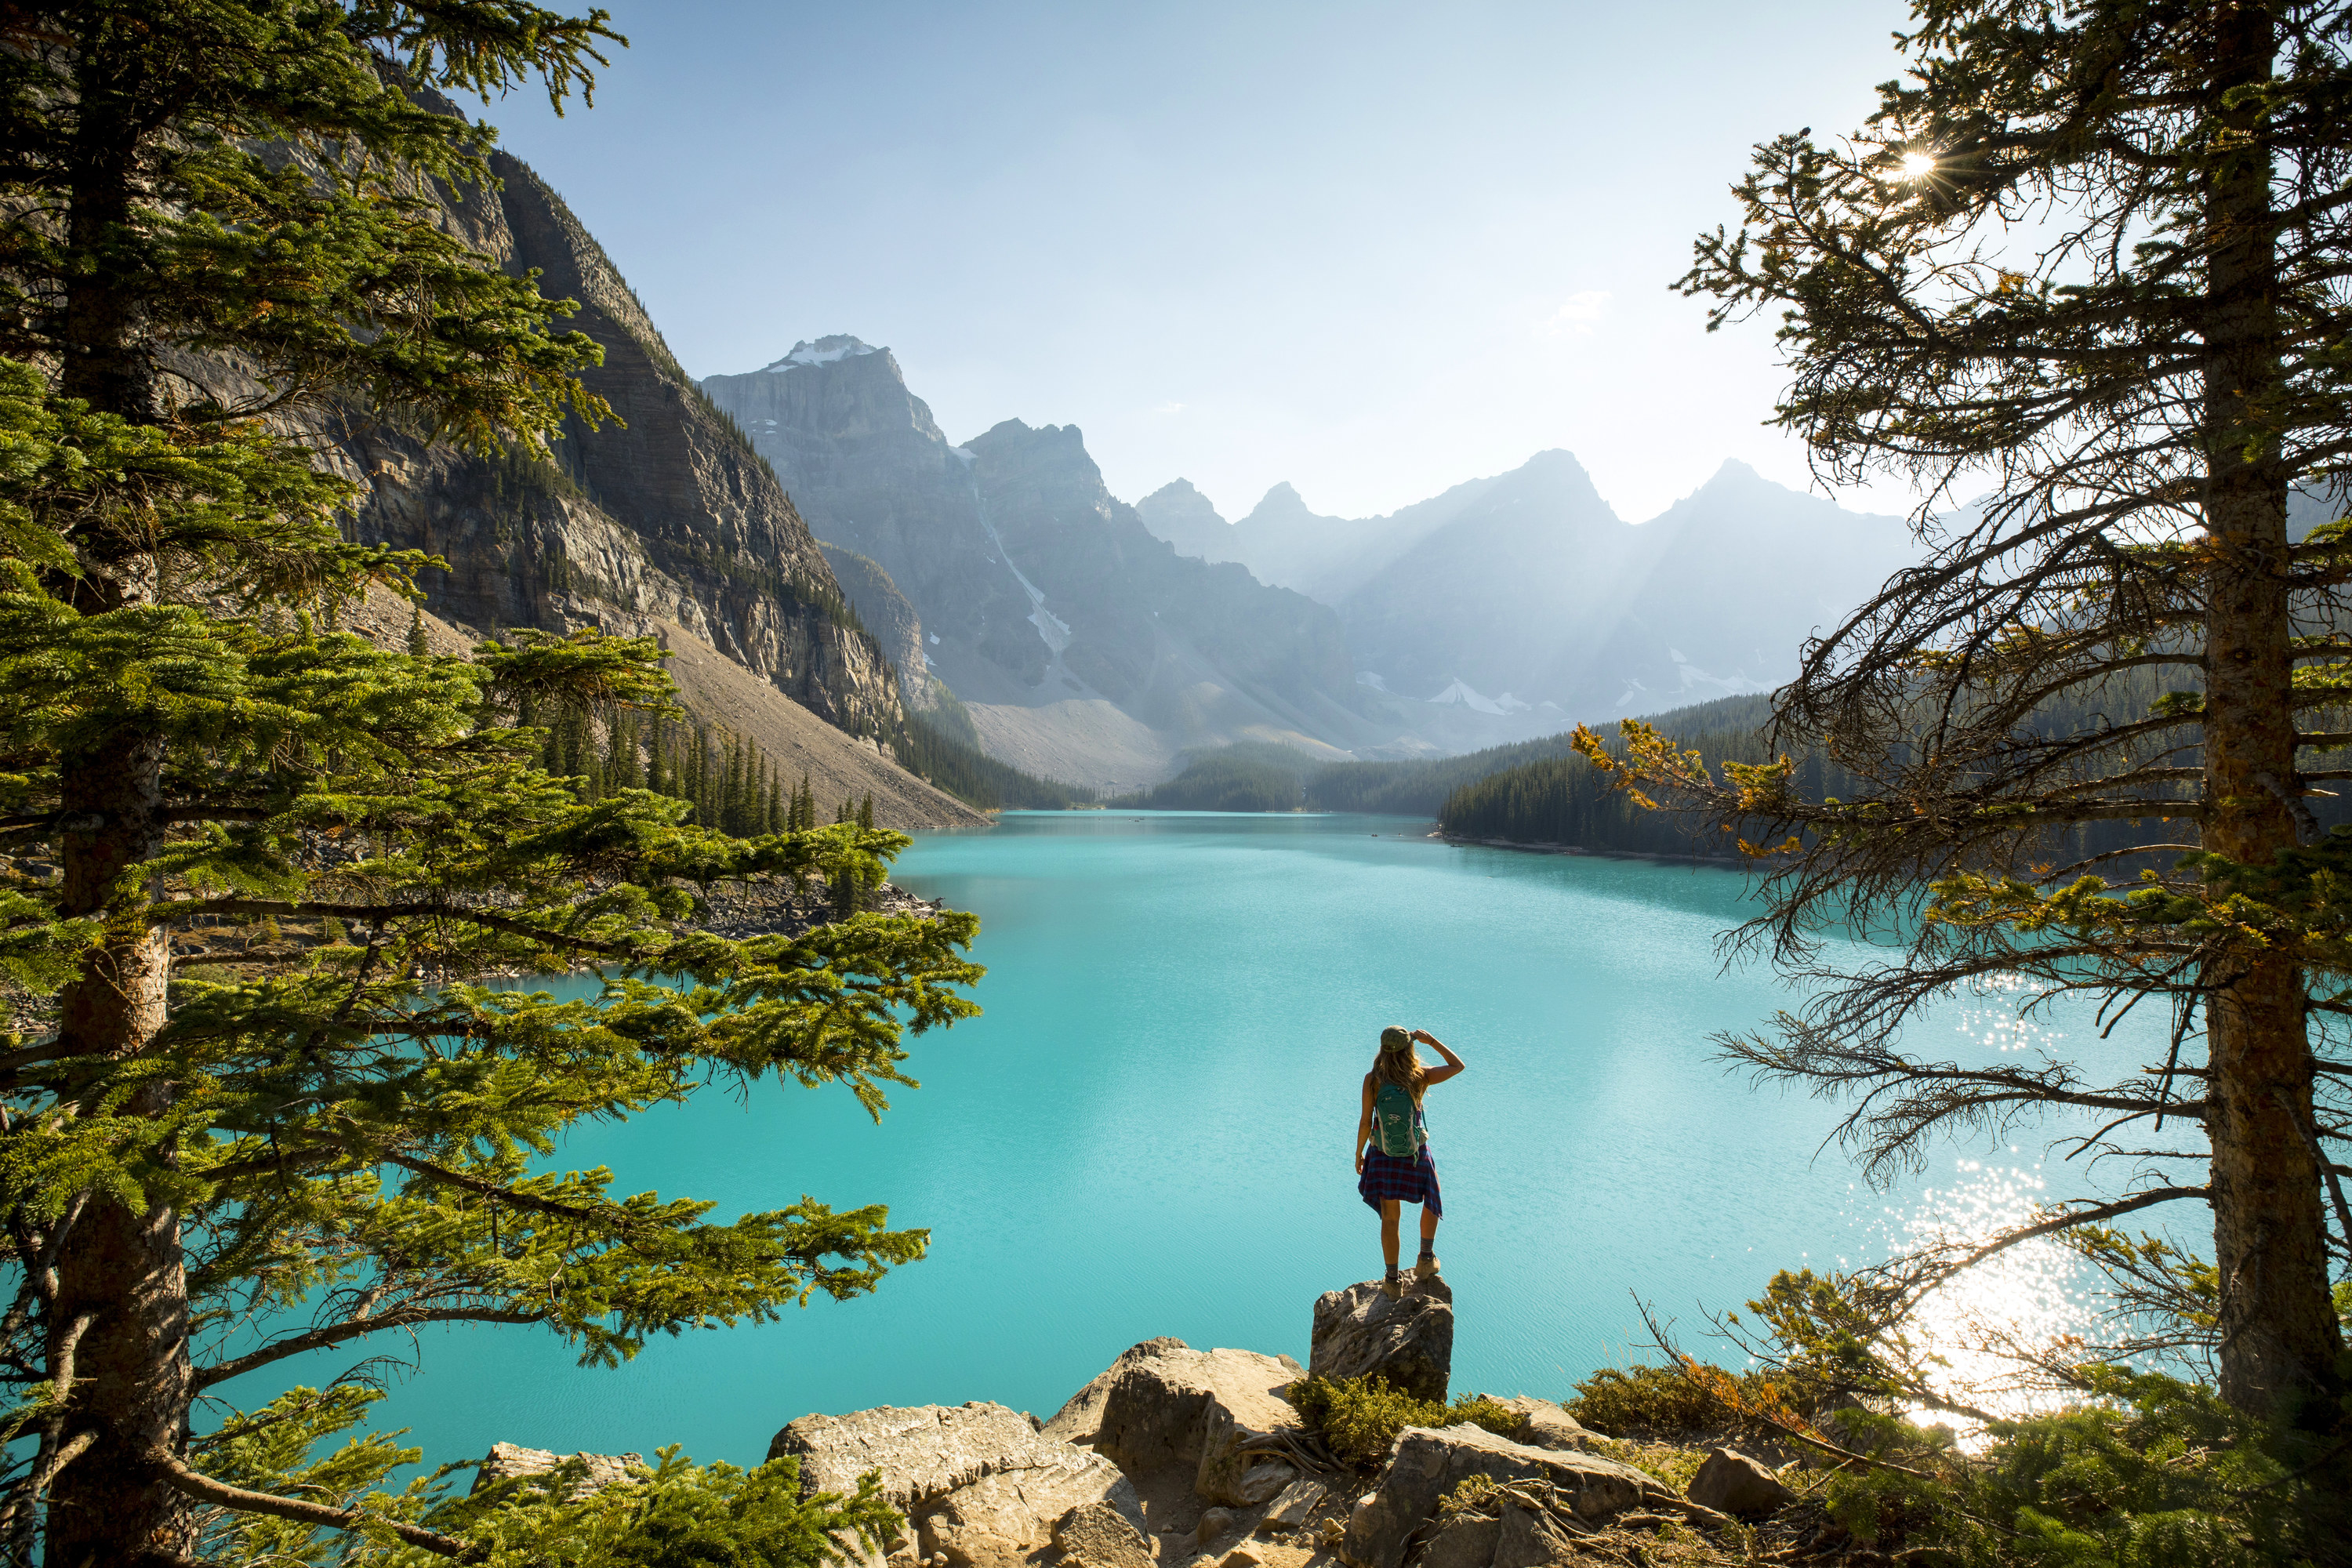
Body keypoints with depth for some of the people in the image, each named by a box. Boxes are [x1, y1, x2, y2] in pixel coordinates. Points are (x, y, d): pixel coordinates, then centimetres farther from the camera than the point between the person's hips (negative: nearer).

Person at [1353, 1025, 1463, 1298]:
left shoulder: (1372, 1080, -15)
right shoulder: (1420, 1077, -15)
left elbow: (1365, 1121, -9)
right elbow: (1457, 1066, 2)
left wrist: (1358, 1153, 4)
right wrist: (1431, 1040, 2)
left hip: (1383, 1155, 1)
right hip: (1416, 1154, 0)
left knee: (1389, 1218, 14)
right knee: (1432, 1201, 30)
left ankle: (1393, 1281, 20)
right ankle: (1426, 1258, 28)